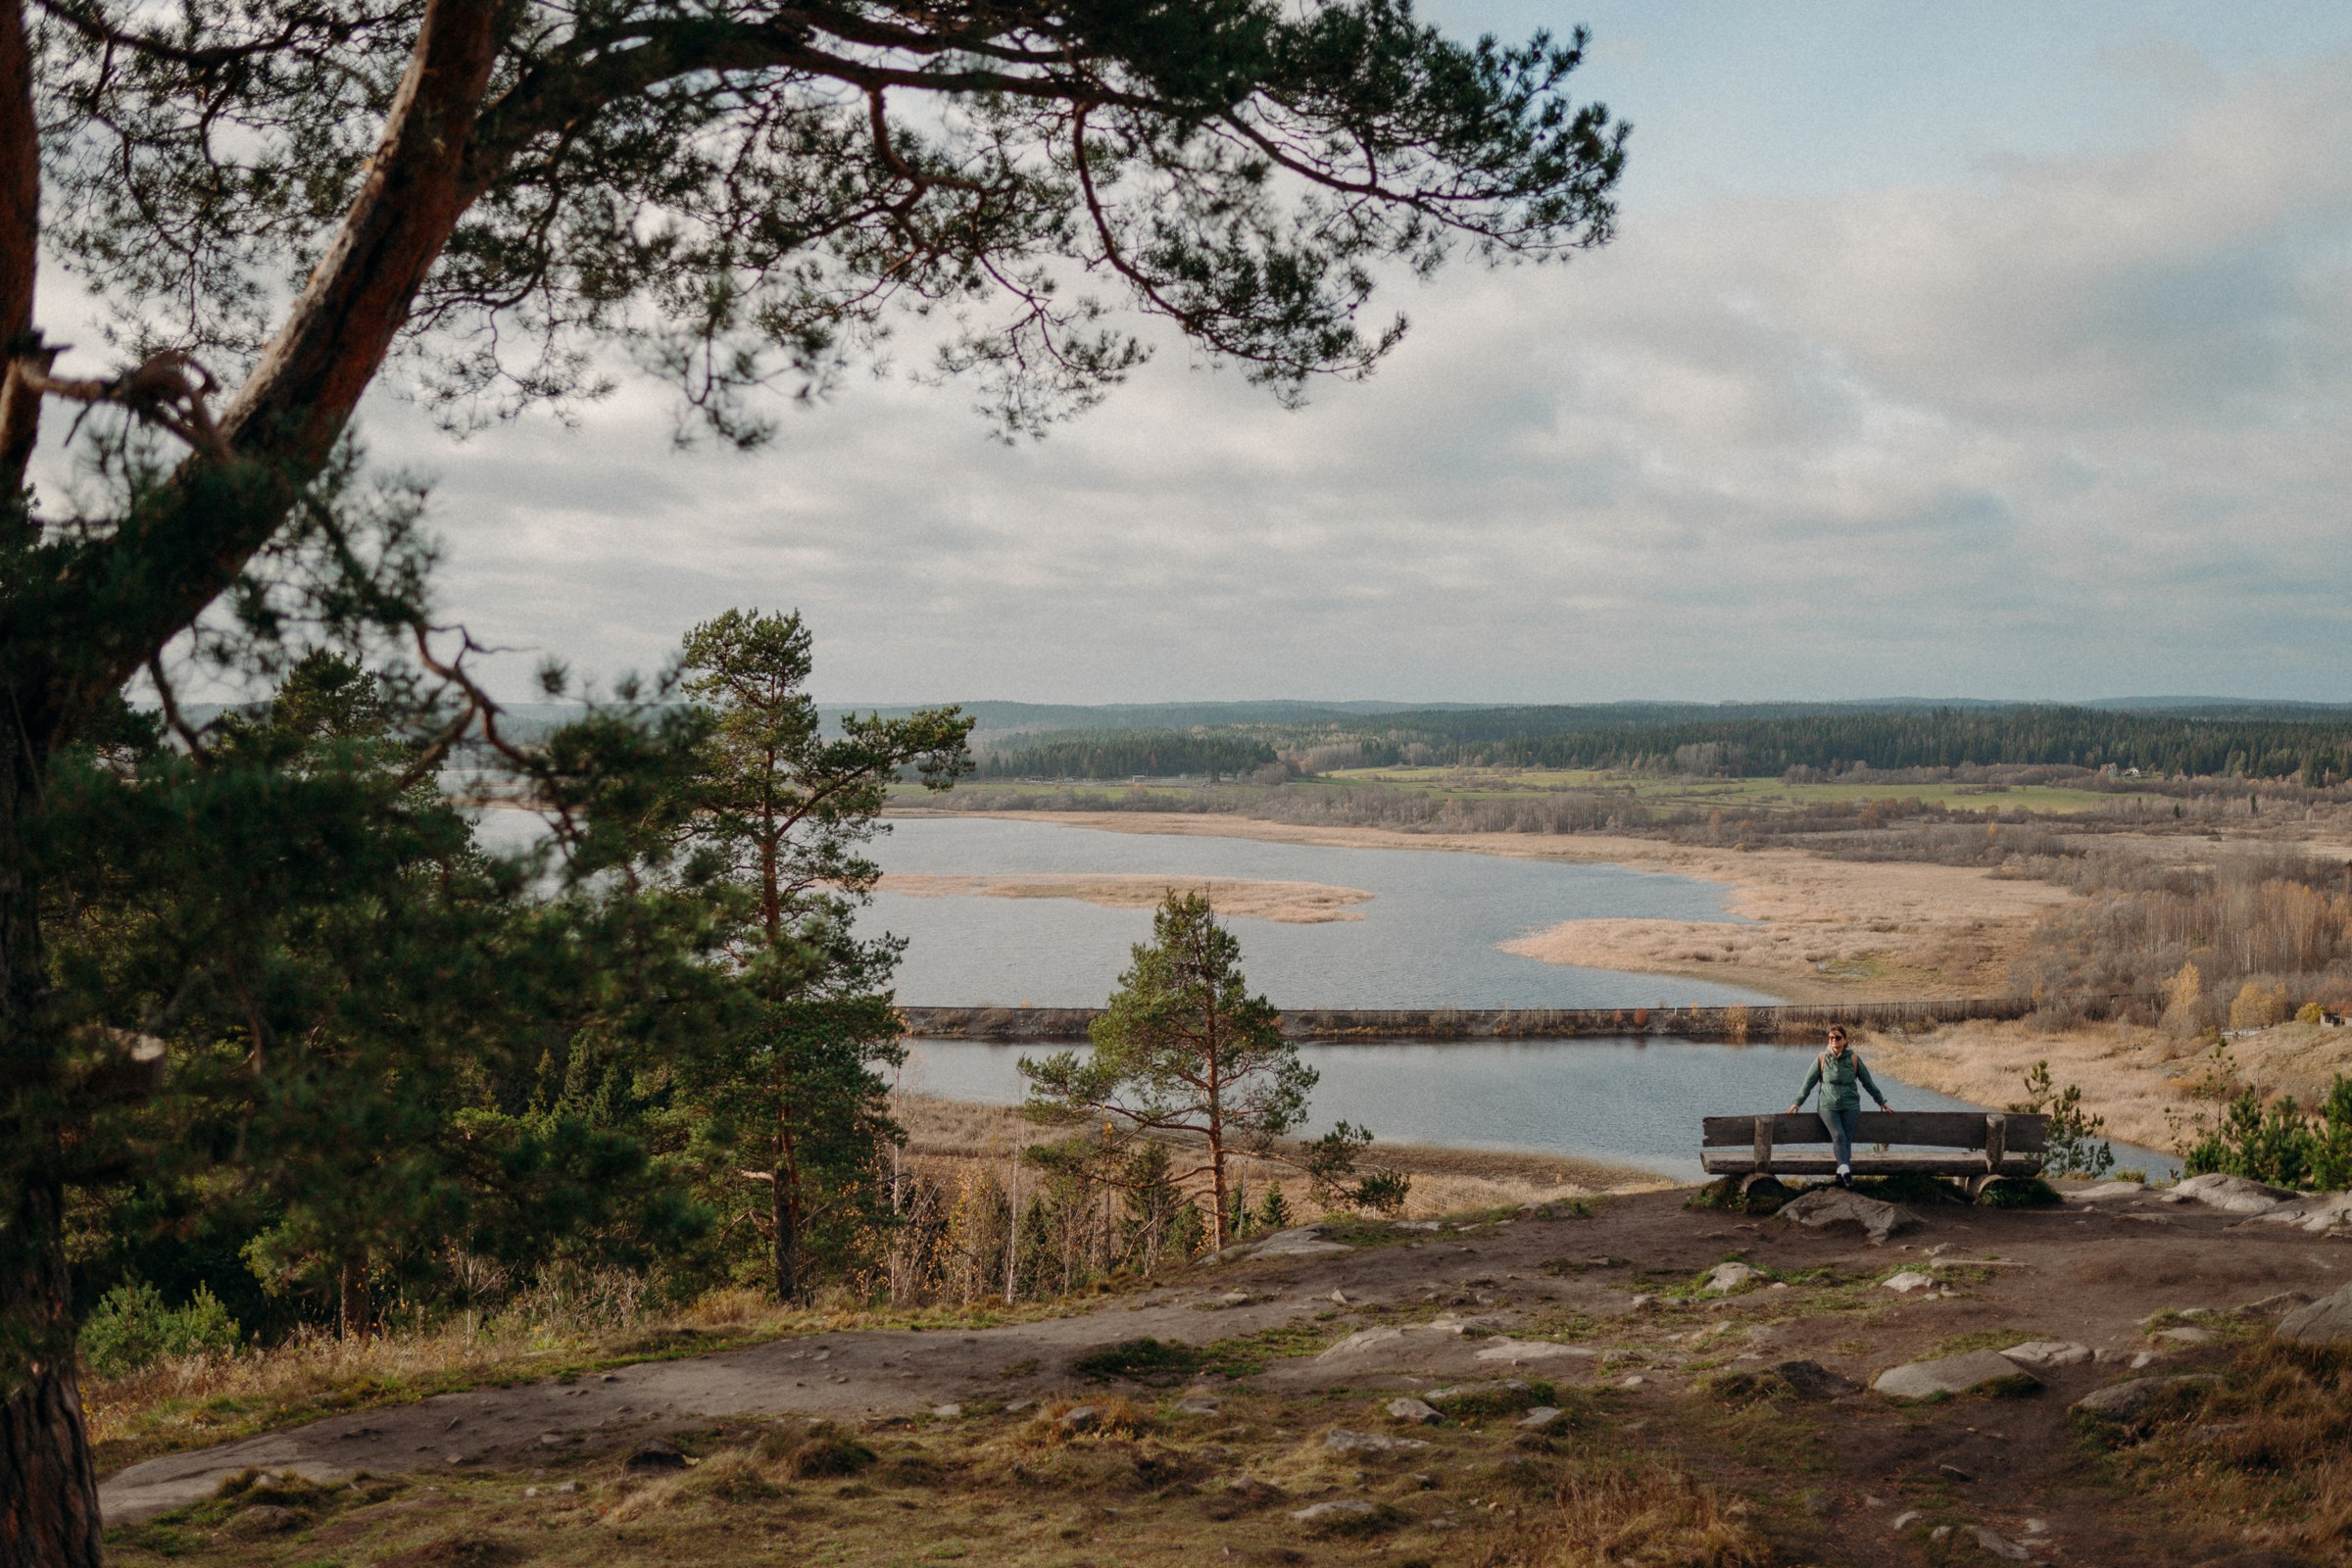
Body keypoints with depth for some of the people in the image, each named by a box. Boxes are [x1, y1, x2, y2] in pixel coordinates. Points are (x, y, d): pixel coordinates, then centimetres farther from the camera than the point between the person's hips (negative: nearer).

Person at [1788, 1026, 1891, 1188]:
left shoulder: (1854, 1059, 5)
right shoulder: (1822, 1059, 3)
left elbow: (1868, 1082, 15)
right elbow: (1809, 1082, 8)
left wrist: (1881, 1102, 20)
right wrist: (1797, 1102, 7)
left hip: (1850, 1106, 1)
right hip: (1828, 1106, -1)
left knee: (1847, 1139, -12)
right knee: (1838, 1135, -22)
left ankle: (1841, 1174, -12)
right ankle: (1845, 1170, -33)